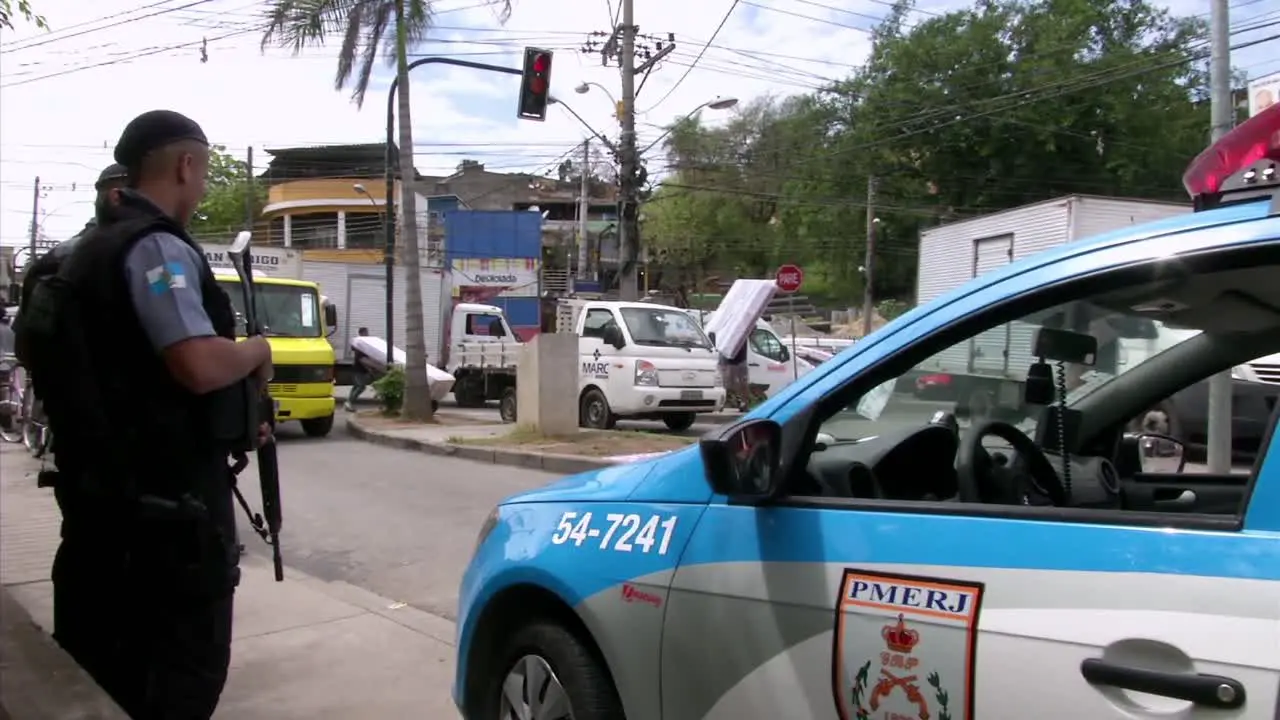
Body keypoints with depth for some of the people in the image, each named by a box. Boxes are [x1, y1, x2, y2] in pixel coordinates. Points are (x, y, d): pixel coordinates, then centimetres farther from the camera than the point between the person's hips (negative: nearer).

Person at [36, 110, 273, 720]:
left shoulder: (96, 248, 15)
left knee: (101, 665, 18)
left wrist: (234, 424, 16)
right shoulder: (157, 247, -17)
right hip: (167, 494, -10)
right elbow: (200, 365, -31)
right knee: (185, 668, 1)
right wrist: (257, 351, -9)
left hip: (108, 486, 10)